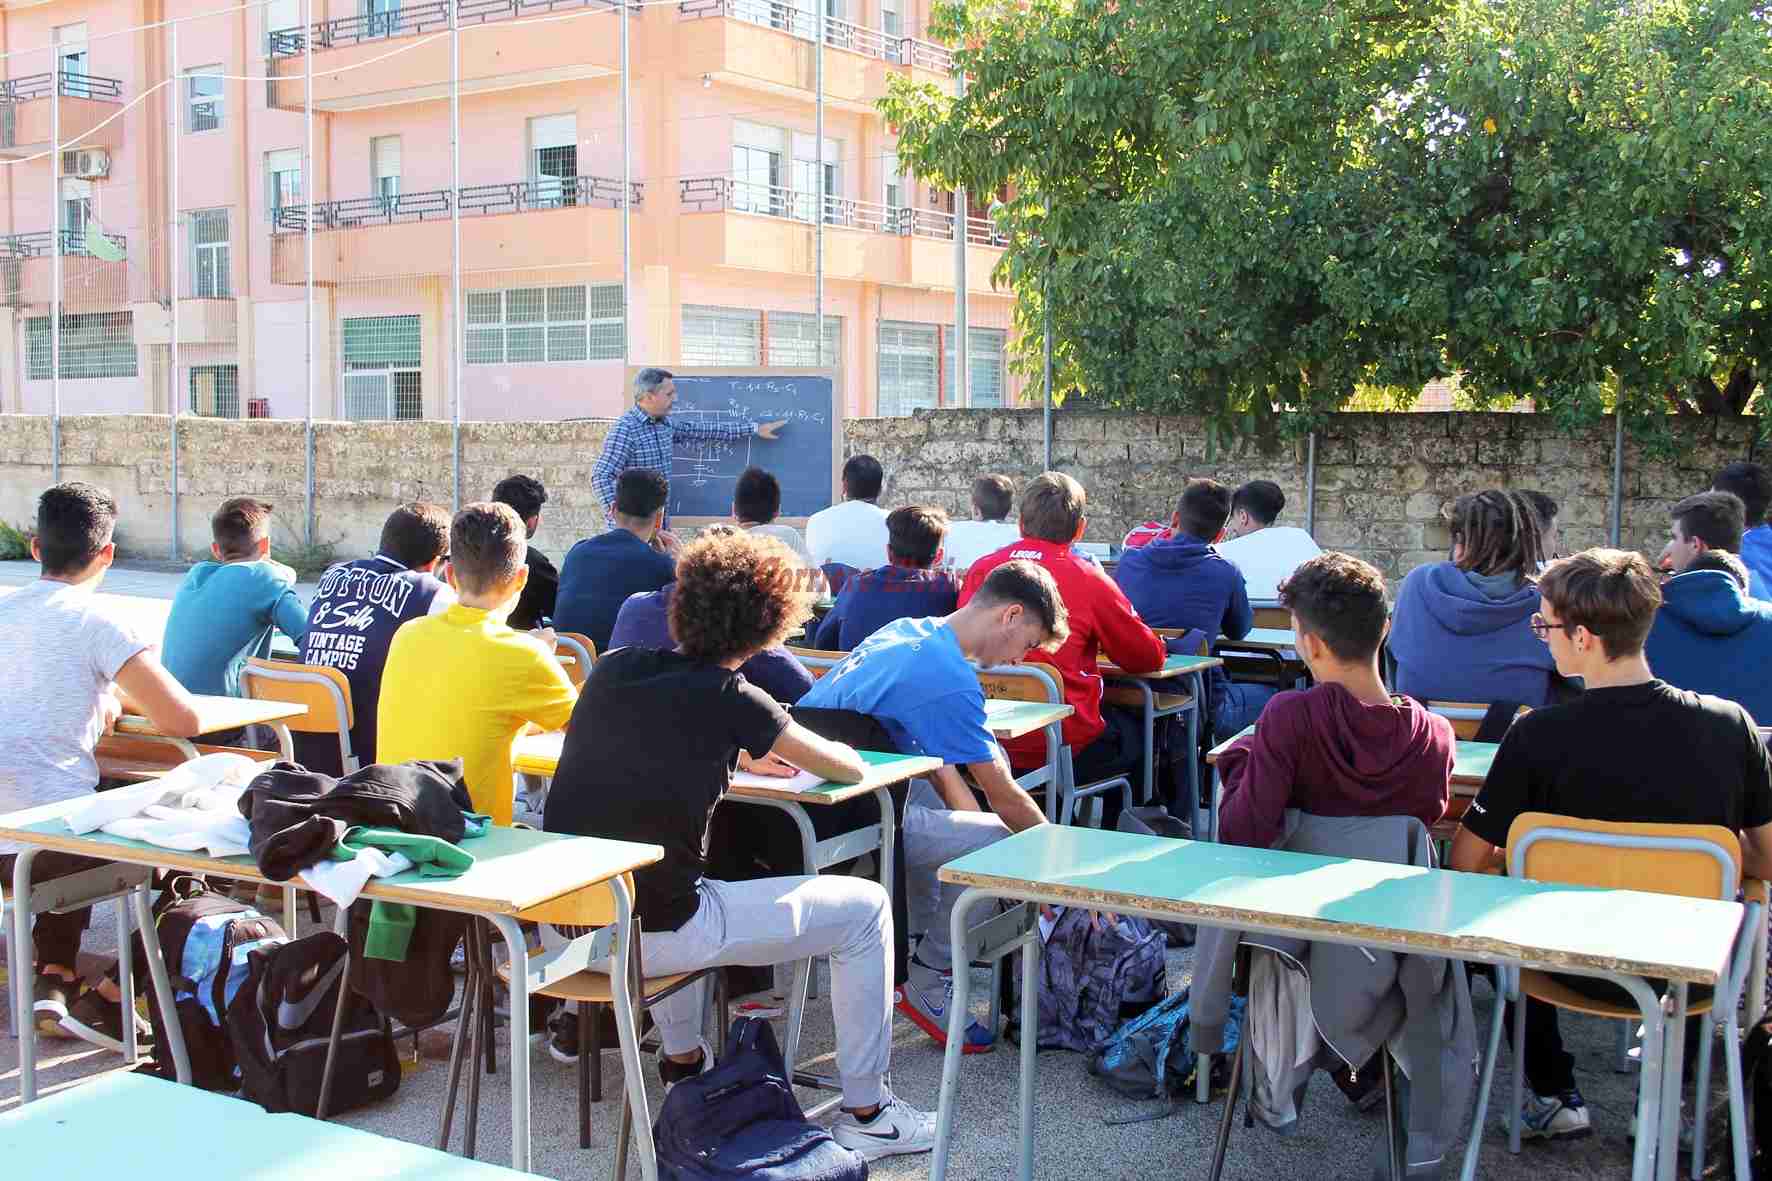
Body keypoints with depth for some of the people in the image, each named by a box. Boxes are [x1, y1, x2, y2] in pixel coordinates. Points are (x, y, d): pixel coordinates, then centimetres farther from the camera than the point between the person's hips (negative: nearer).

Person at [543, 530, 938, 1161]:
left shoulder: (612, 668, 6)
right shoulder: (728, 699, -9)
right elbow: (850, 767, 3)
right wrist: (797, 746, 25)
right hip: (654, 932, -7)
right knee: (867, 907, 7)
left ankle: (683, 1060, 46)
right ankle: (865, 1113, 15)